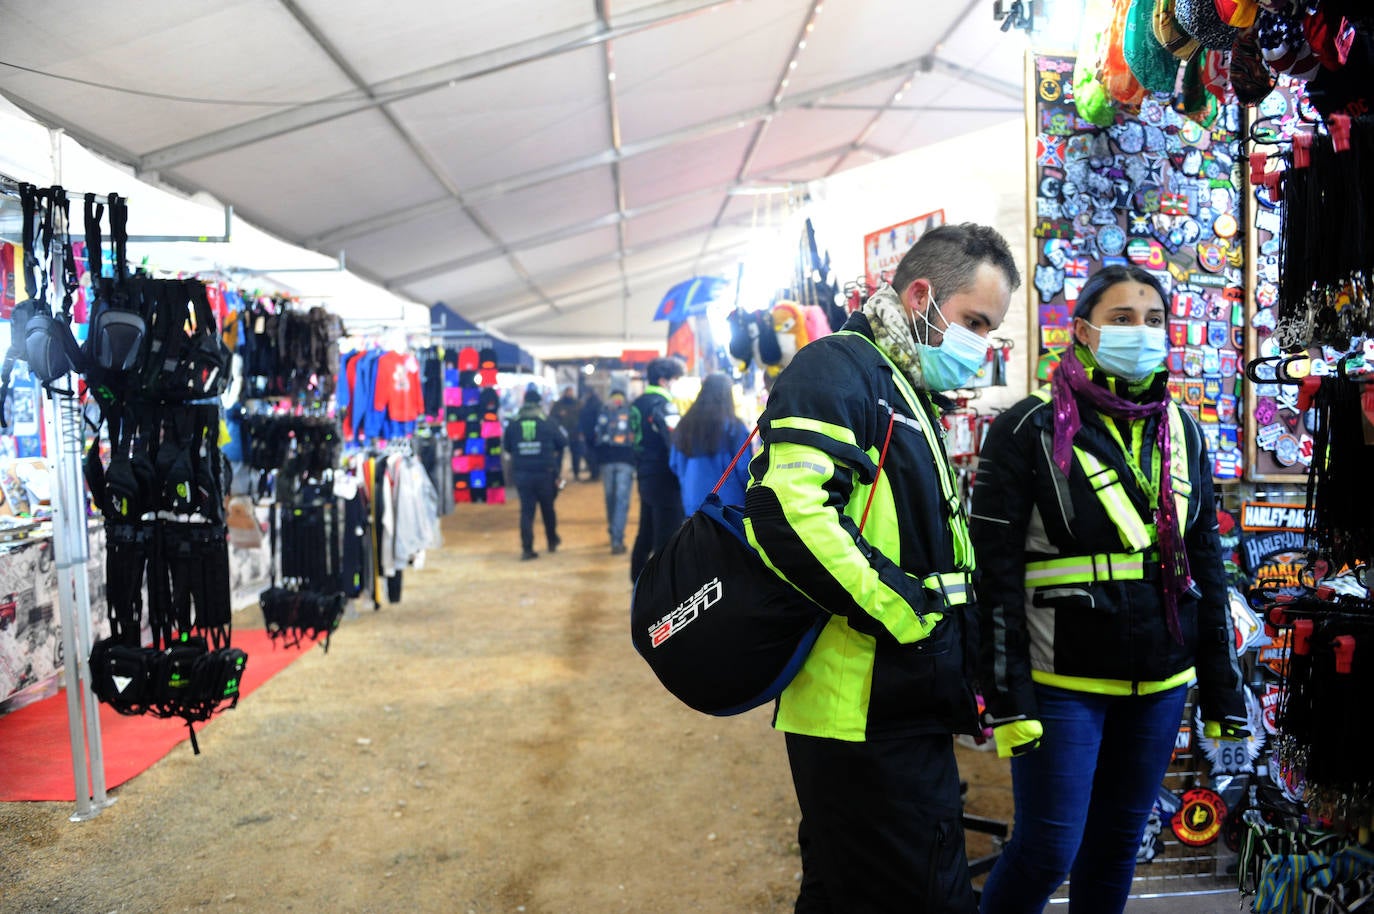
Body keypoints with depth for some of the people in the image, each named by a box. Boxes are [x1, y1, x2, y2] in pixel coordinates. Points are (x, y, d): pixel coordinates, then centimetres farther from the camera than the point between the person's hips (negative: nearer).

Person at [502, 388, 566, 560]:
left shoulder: (513, 423, -2)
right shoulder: (548, 423, -6)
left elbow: (506, 447, 7)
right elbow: (563, 442, 2)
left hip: (521, 473, 1)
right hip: (545, 473, -1)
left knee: (526, 511, 4)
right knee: (548, 508, 17)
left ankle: (527, 548, -5)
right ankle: (552, 541, 30)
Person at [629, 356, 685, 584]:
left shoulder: (638, 403, 11)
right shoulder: (662, 404, -17)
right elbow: (676, 441, -25)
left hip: (645, 477, 9)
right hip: (665, 480, -9)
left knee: (645, 535, 20)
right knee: (668, 540, -4)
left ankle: (638, 582, 32)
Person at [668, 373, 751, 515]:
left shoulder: (686, 424, 4)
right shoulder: (734, 426, -10)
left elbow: (674, 464, 10)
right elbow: (744, 467, -10)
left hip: (693, 503, 4)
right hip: (729, 503, -4)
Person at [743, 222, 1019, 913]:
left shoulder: (909, 395, 21)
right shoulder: (837, 369, -10)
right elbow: (788, 509, -28)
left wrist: (963, 680, 19)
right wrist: (910, 616, -20)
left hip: (907, 712, 10)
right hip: (867, 714, -10)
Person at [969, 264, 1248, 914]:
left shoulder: (1183, 431, 9)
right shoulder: (1030, 429, -8)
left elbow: (1207, 562, 13)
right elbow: (995, 569, -11)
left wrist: (1222, 688, 11)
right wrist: (1006, 695, -14)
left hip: (1160, 681, 5)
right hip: (1063, 680, -5)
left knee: (1119, 842, 14)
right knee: (1048, 849, -3)